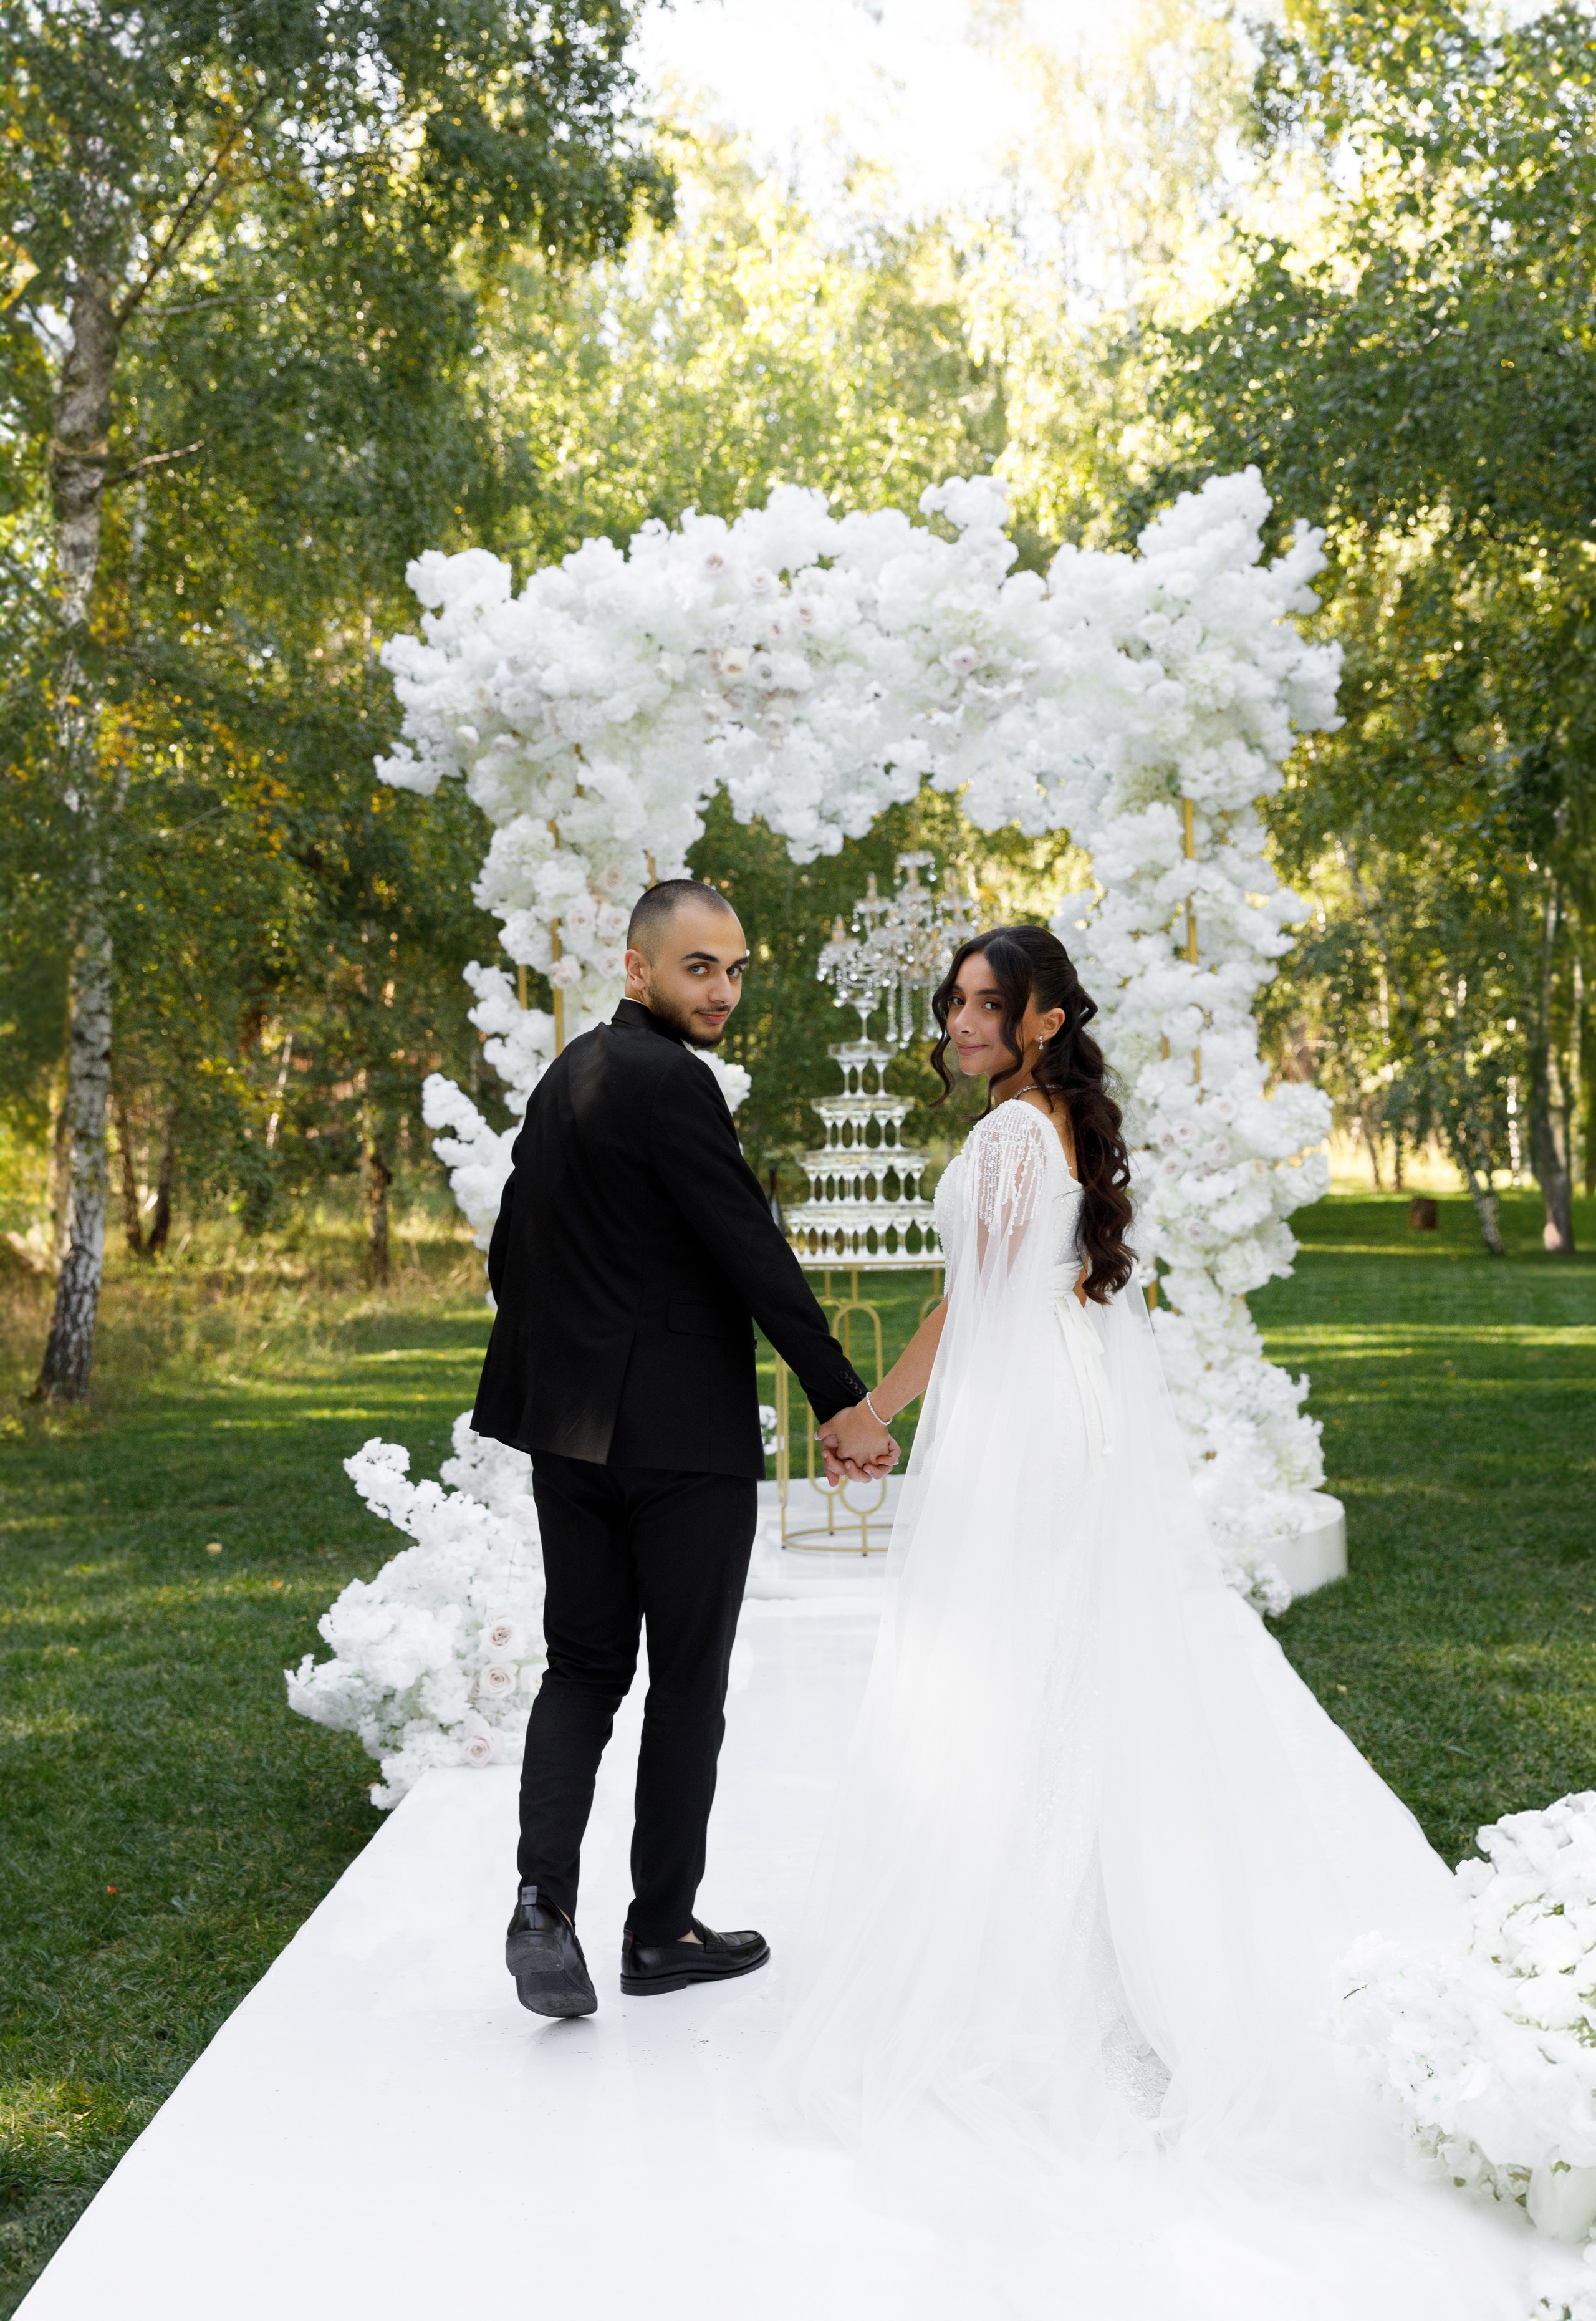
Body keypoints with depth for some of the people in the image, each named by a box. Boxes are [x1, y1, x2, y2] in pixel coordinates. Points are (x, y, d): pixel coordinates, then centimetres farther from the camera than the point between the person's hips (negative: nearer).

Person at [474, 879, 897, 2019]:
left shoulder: (566, 1074, 12)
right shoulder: (667, 1081, -16)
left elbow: (510, 1251, 17)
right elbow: (753, 1251, -18)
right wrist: (844, 1401, -12)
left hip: (573, 1430, 8)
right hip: (681, 1434, -8)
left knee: (583, 1666, 12)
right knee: (689, 1678, 6)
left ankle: (546, 1898, -3)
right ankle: (662, 1928, 17)